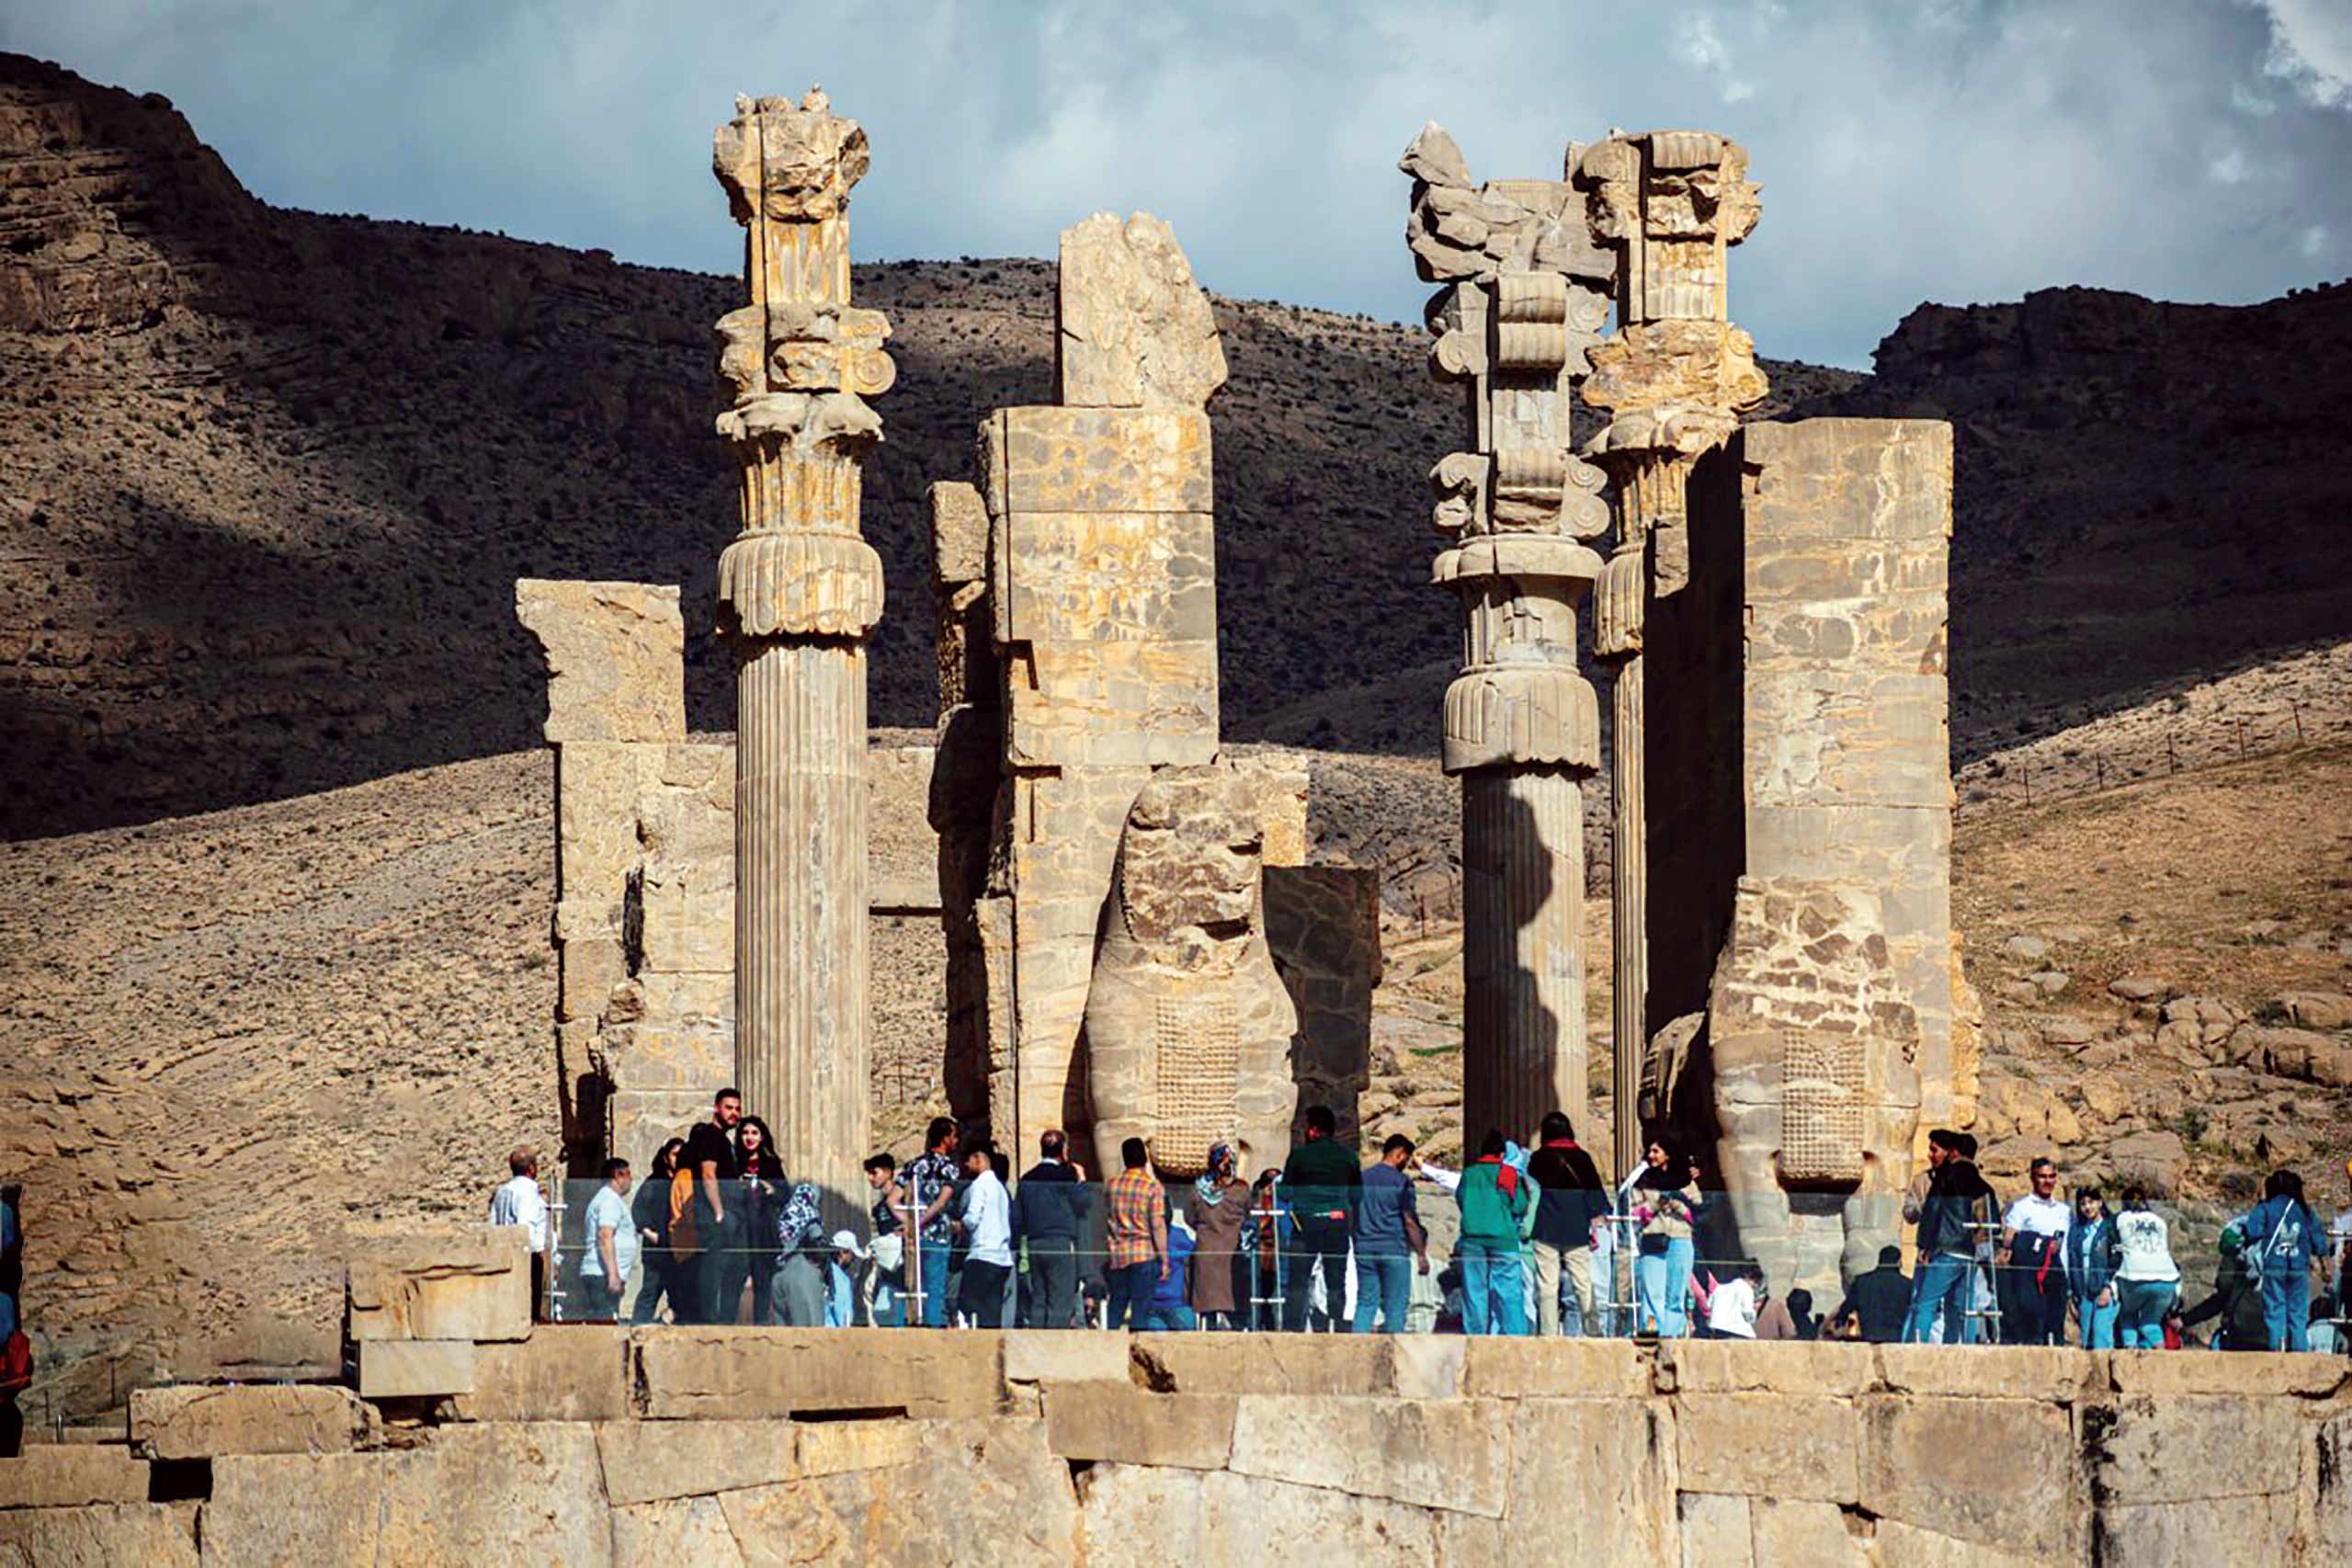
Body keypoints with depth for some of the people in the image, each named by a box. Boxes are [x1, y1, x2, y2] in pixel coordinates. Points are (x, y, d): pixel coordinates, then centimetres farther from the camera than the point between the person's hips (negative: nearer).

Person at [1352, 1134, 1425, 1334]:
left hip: (1364, 1249, 5)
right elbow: (1410, 1222, -8)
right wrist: (1422, 1255, -2)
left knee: (1365, 1302, 7)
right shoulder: (1401, 1181, -7)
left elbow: (1352, 1216, 15)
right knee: (1396, 1304, 1)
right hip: (1394, 1250, -5)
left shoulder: (1361, 1178, 9)